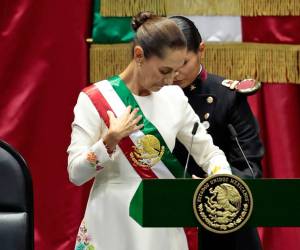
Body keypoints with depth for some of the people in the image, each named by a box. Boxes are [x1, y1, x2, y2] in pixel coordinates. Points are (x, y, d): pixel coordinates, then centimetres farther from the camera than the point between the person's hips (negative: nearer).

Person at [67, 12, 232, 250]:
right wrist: (110, 141, -22)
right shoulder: (95, 100, -8)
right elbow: (76, 174, -10)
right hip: (112, 227, -4)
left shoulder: (174, 98, 3)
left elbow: (209, 152, 8)